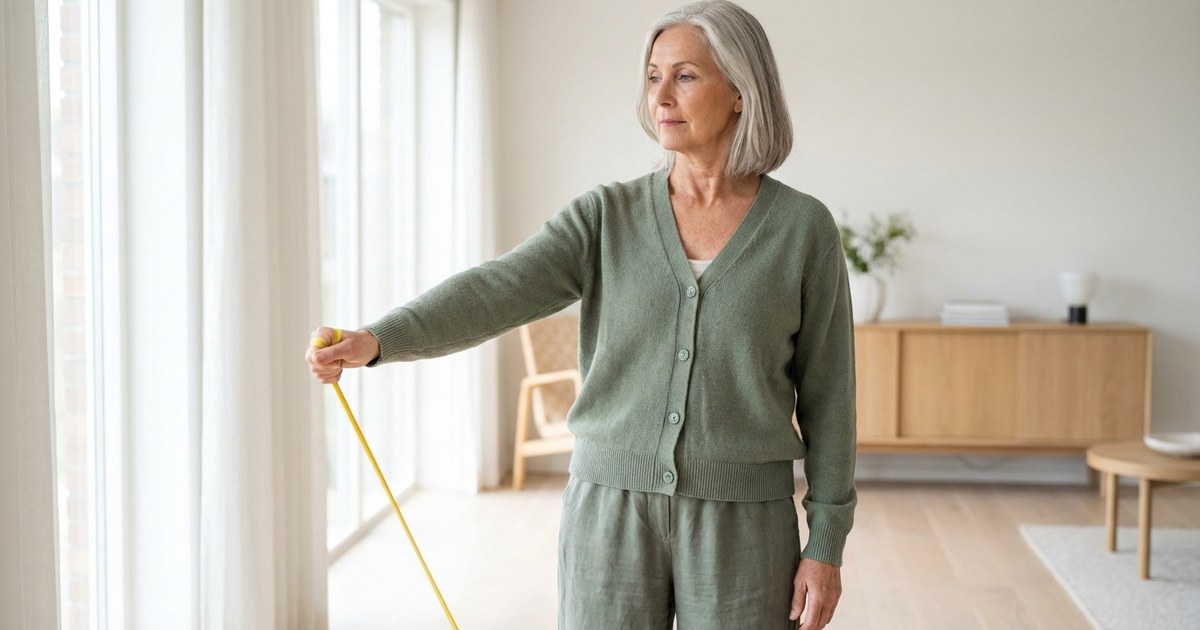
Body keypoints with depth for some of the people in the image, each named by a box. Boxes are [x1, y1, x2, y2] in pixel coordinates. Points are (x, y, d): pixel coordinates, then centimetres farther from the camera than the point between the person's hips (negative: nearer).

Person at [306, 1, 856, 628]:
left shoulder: (803, 228, -2)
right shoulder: (607, 216, 1)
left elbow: (825, 392, 1)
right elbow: (497, 292, -15)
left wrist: (826, 544, -3)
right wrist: (378, 340, -32)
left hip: (740, 522, -1)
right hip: (612, 507, 1)